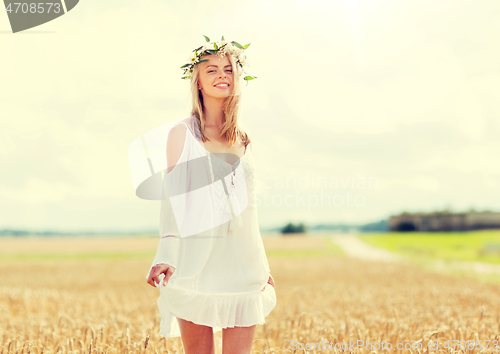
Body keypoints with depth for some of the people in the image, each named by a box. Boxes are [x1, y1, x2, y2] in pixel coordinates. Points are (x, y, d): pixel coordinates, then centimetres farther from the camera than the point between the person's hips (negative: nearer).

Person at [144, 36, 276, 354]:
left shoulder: (244, 140, 15)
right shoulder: (183, 133, 2)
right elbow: (173, 197, -2)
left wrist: (263, 265, 18)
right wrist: (166, 256, -14)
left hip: (242, 262, 4)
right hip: (197, 262, -4)